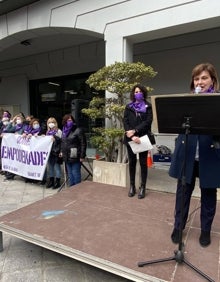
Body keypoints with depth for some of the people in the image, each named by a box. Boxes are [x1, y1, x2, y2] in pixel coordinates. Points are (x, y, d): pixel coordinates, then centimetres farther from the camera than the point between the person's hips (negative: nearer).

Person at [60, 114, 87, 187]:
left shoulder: (78, 130, -10)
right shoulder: (64, 131, 13)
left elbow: (83, 144, -13)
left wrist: (82, 156, -15)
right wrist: (61, 151, 15)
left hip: (75, 157, -7)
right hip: (67, 157, 7)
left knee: (76, 174, 0)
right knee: (70, 174, 16)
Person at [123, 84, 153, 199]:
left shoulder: (148, 106, 5)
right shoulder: (129, 107, 10)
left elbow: (148, 121, -7)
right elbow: (125, 122, -1)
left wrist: (135, 130, -18)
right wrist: (132, 136, -15)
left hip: (143, 137, -2)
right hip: (130, 138, 2)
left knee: (143, 162, 4)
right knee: (132, 162, 8)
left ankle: (143, 187, 13)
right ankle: (132, 186, 19)